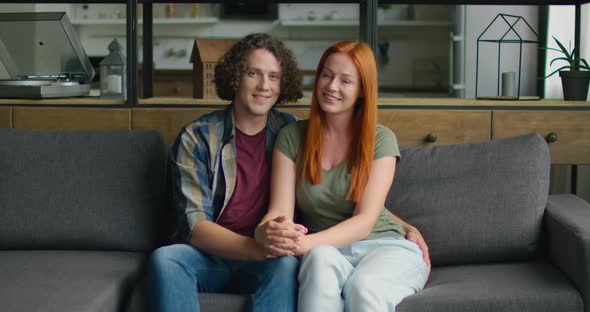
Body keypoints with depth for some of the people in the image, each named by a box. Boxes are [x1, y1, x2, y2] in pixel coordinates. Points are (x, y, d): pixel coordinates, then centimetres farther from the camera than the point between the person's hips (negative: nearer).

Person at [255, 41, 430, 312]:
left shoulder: (381, 140, -1)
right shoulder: (291, 137, 5)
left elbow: (365, 220, -12)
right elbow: (280, 211, -5)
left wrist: (309, 243, -30)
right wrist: (266, 233, -31)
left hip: (384, 247, -1)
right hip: (326, 251, 1)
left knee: (364, 287, -37)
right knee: (320, 258, -36)